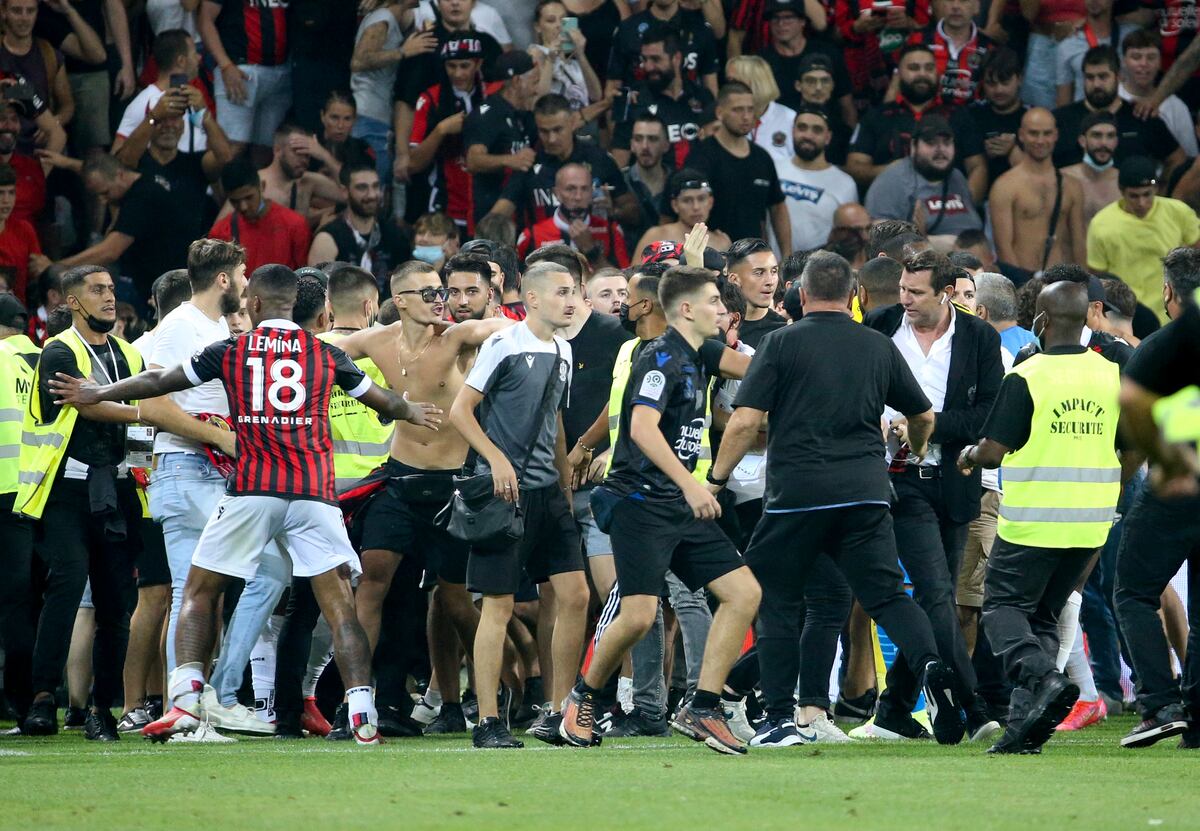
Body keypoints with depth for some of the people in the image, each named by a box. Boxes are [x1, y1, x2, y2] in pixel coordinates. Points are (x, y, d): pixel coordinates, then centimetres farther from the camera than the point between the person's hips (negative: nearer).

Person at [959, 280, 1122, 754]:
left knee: (1003, 605, 8)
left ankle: (1042, 678, -20)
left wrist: (968, 457, 9)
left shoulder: (1026, 378, -13)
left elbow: (993, 452, -13)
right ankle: (1025, 724, 7)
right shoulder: (1113, 375, 4)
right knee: (1044, 615, 16)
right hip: (1091, 521, 5)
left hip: (1033, 520, -5)